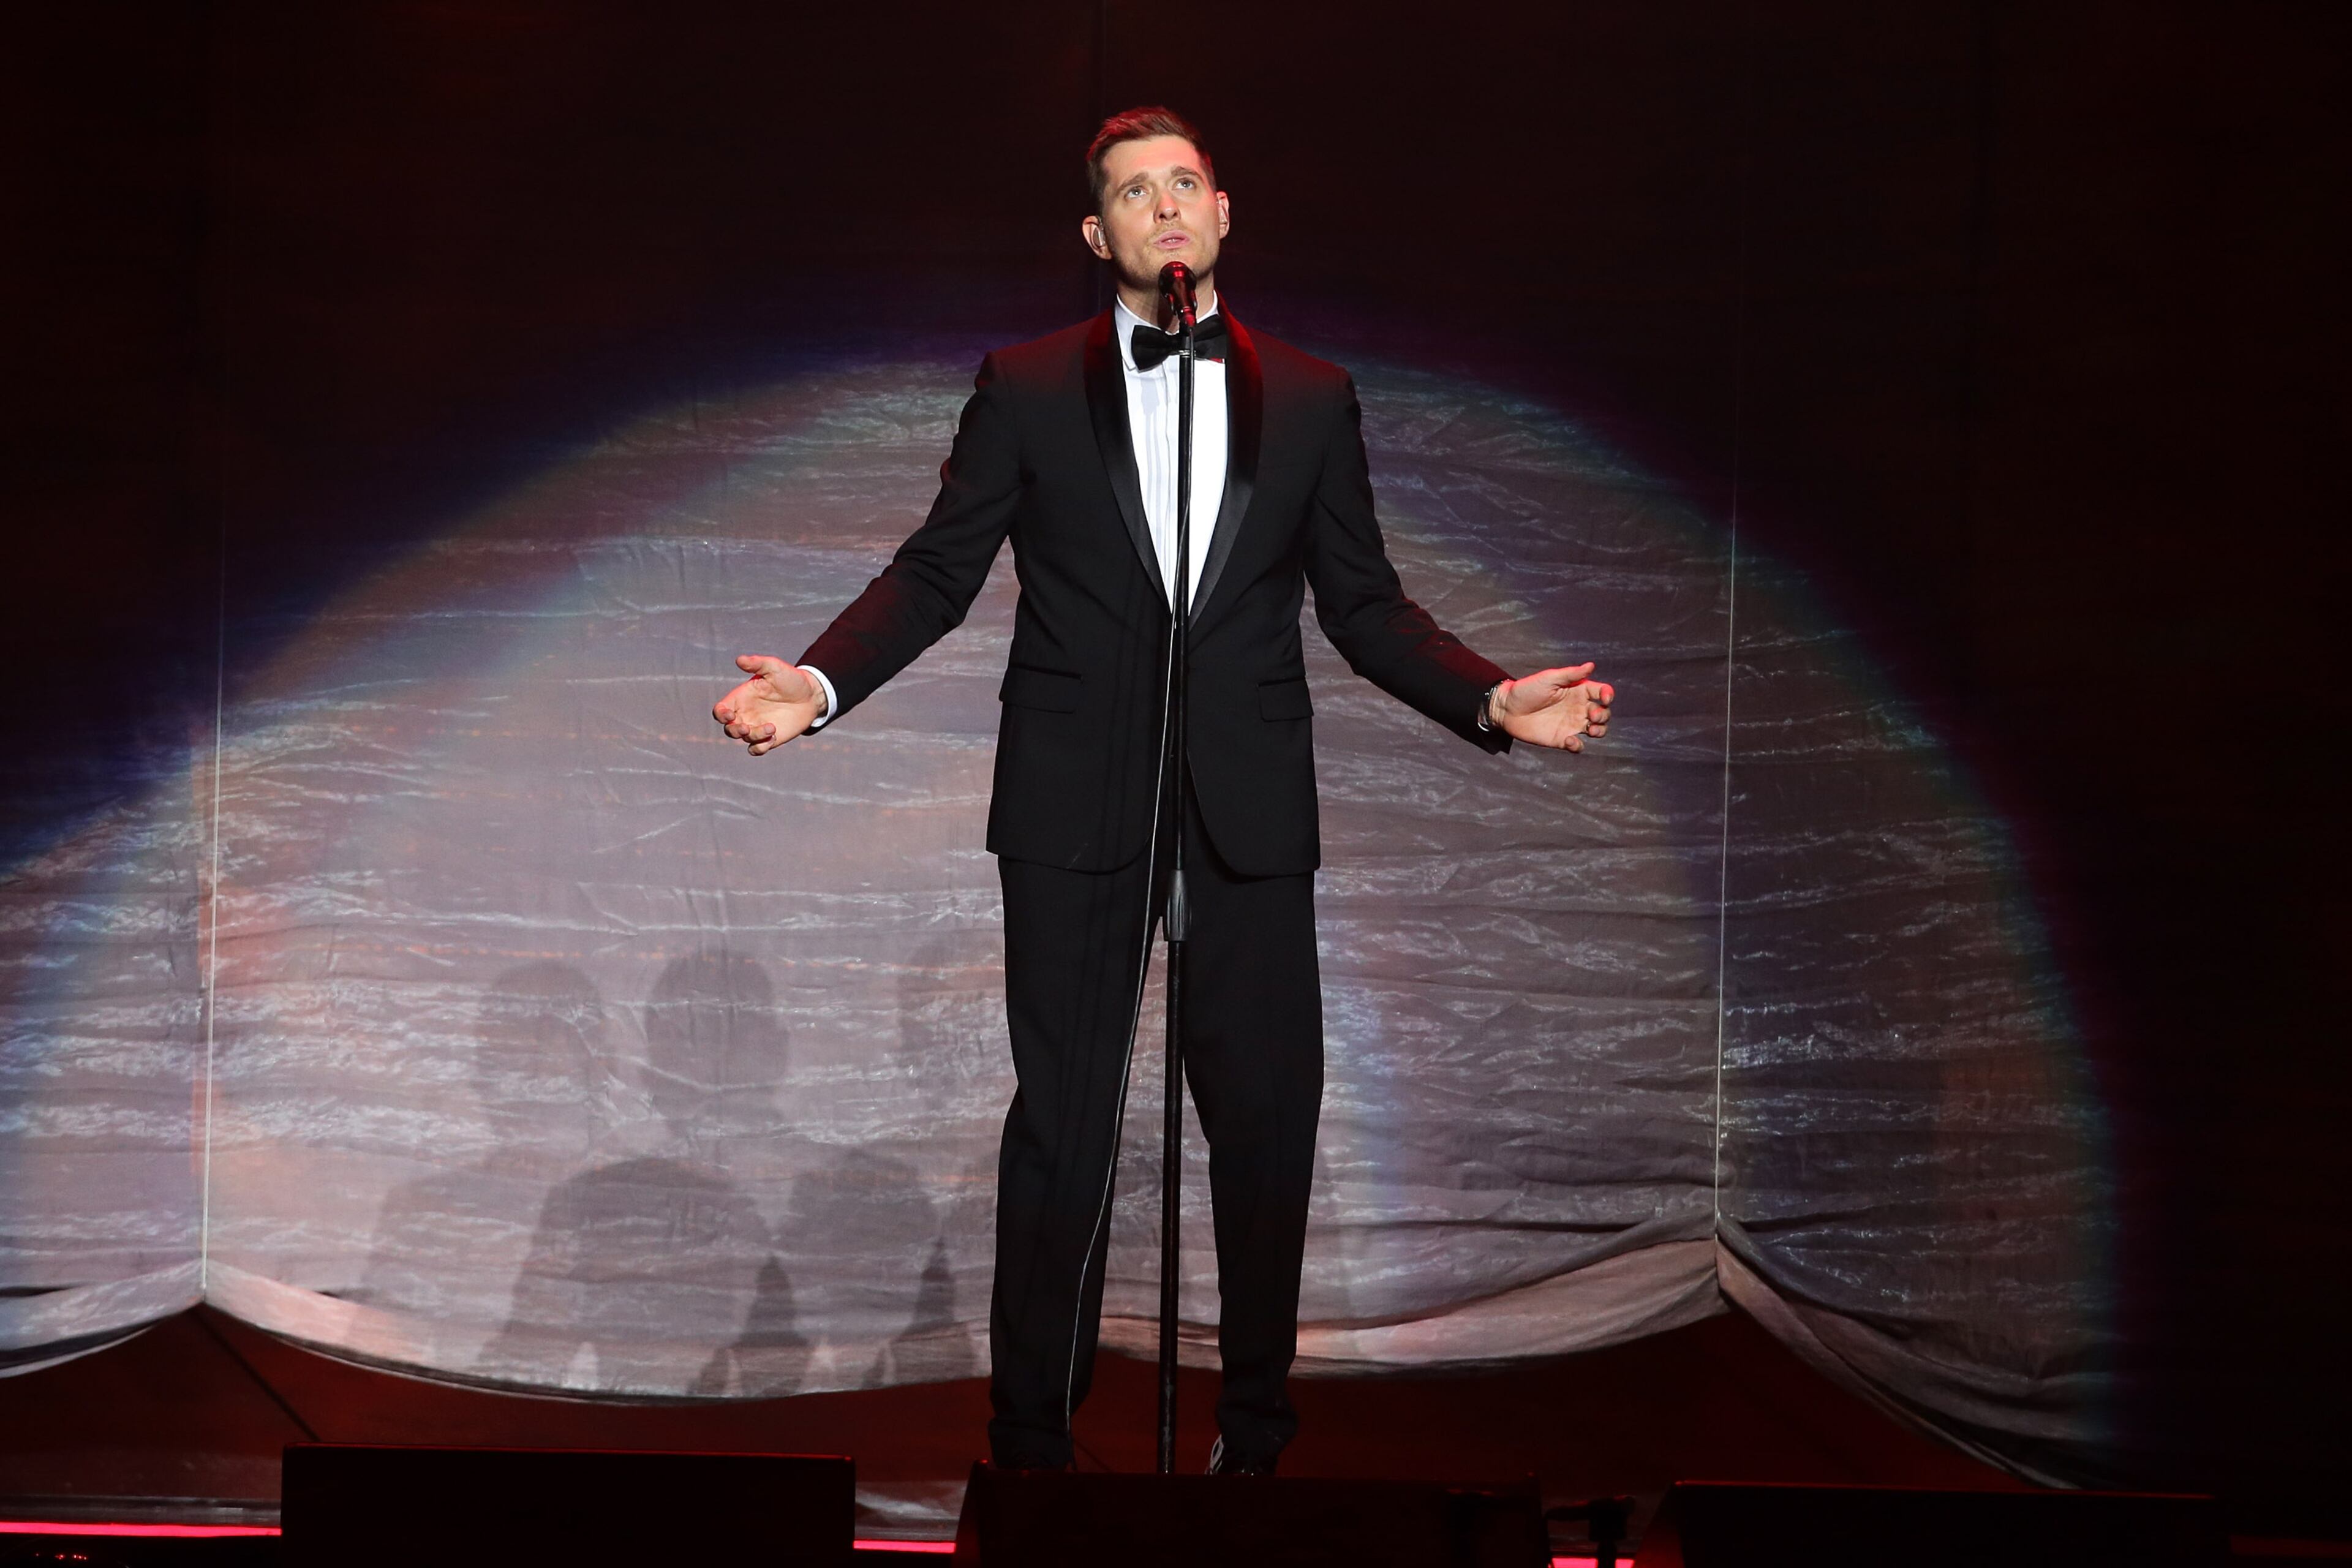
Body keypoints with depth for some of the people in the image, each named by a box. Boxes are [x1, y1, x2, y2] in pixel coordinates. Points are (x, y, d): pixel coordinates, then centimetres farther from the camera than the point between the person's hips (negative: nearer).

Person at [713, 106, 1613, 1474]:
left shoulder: (1310, 397, 9)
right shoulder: (1028, 388, 5)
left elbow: (1364, 605, 10)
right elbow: (937, 574, 4)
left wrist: (1491, 698, -4)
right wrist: (822, 683, -12)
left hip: (1252, 811, 1)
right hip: (1077, 807, -1)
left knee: (1268, 1123, 3)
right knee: (1062, 1121, 2)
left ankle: (1258, 1435, 17)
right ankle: (1033, 1438, 13)